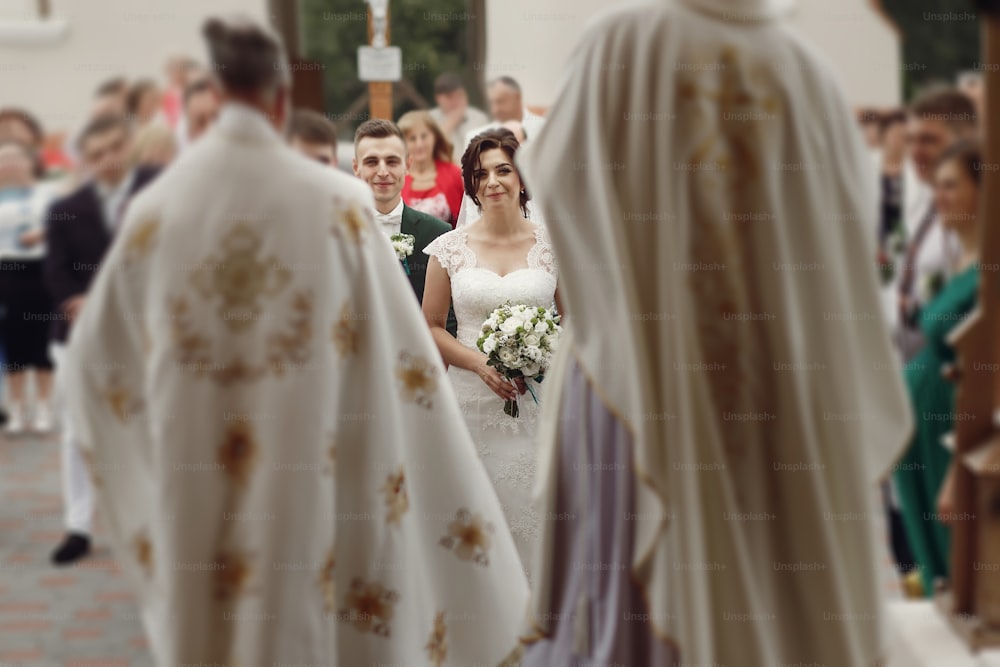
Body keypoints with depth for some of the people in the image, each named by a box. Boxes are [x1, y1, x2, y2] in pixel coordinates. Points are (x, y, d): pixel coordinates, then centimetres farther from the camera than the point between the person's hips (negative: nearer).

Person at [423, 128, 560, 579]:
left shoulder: (553, 246, 3)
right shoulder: (449, 248, 4)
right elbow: (430, 327, 6)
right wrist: (481, 363, -10)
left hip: (536, 403, 0)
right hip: (471, 402, 0)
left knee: (533, 515, -1)